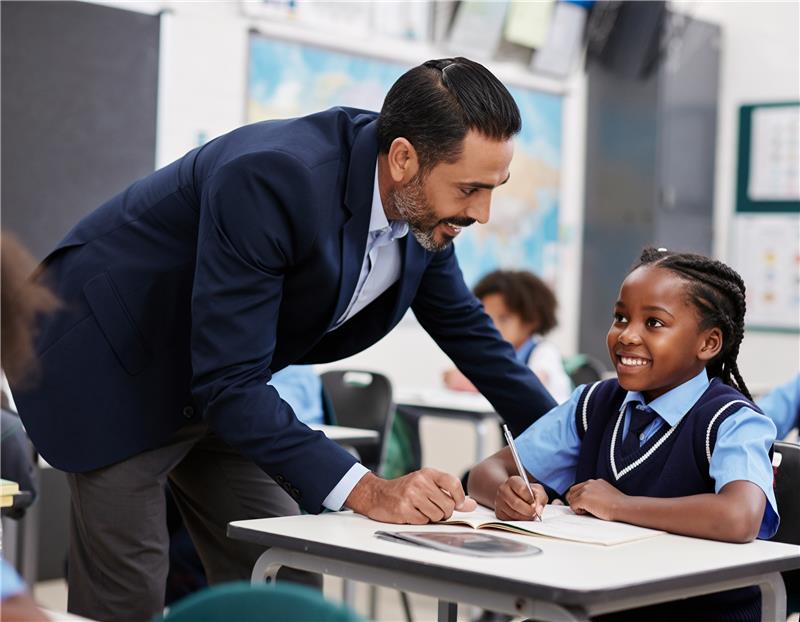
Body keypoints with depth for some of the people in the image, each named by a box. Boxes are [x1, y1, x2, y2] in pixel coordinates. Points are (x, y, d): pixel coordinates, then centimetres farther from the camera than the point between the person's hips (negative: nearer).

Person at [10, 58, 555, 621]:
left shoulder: (423, 201, -10)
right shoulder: (274, 178, -35)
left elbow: (464, 325, 7)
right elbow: (228, 382, -35)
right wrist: (368, 491, -39)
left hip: (219, 385, 8)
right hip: (115, 362, -7)